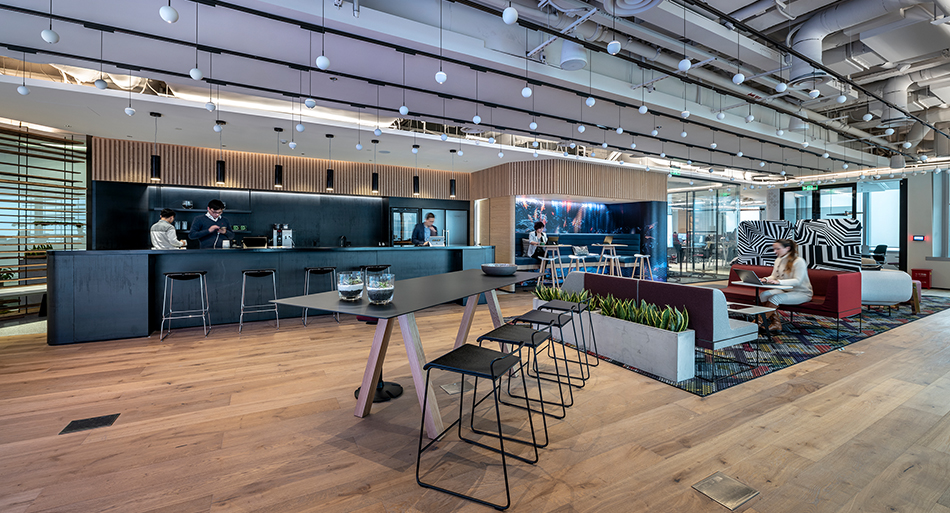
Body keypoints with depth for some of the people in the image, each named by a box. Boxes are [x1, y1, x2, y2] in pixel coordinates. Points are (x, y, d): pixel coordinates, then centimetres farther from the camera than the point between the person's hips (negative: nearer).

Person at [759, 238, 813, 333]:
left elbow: (797, 281, -25)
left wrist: (778, 281, -39)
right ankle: (776, 324, -16)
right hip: (785, 290, 7)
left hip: (802, 293, -7)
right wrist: (766, 279, -13)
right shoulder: (778, 260, 9)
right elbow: (773, 276, 11)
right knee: (763, 294, -19)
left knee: (774, 298, -32)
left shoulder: (799, 261, -16)